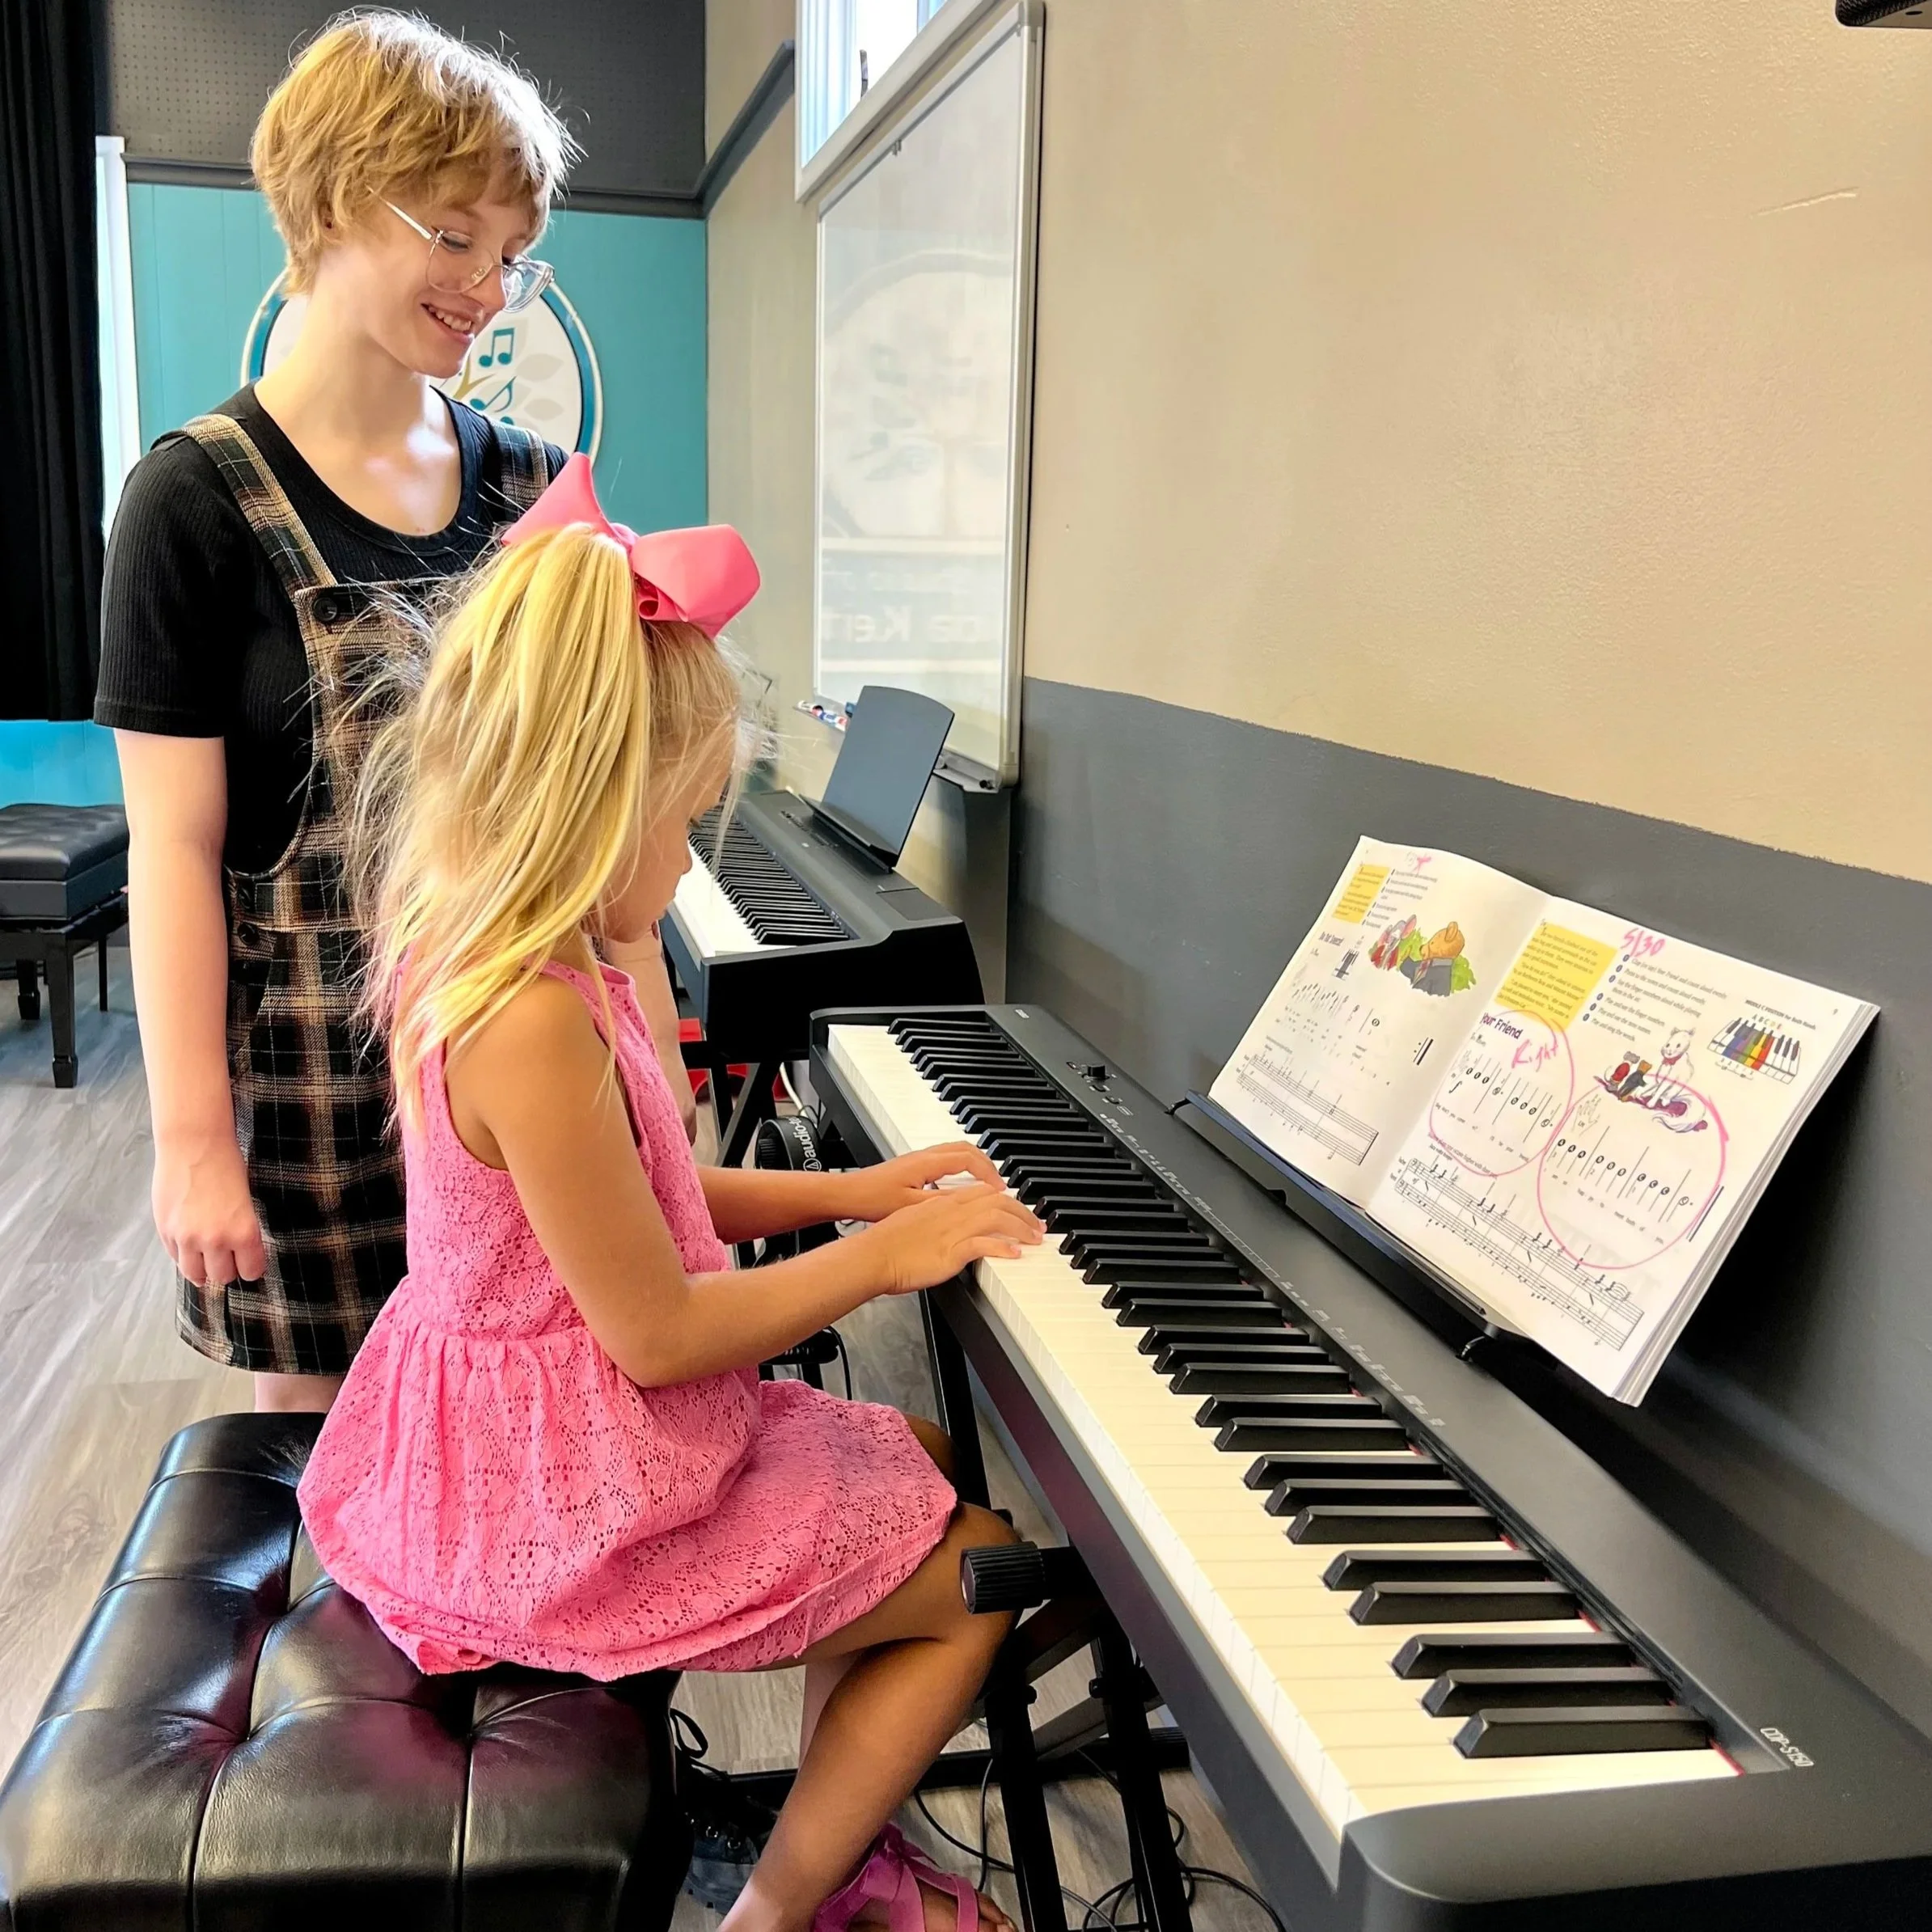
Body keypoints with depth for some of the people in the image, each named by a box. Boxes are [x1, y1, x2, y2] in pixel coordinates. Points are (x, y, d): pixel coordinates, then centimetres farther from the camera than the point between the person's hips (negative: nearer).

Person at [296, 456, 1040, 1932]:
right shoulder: (535, 1024, -31)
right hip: (577, 1497, -10)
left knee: (922, 1468, 23)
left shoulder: (472, 959, 0)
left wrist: (845, 1190, 7)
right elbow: (658, 1333, -25)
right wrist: (883, 1256, -14)